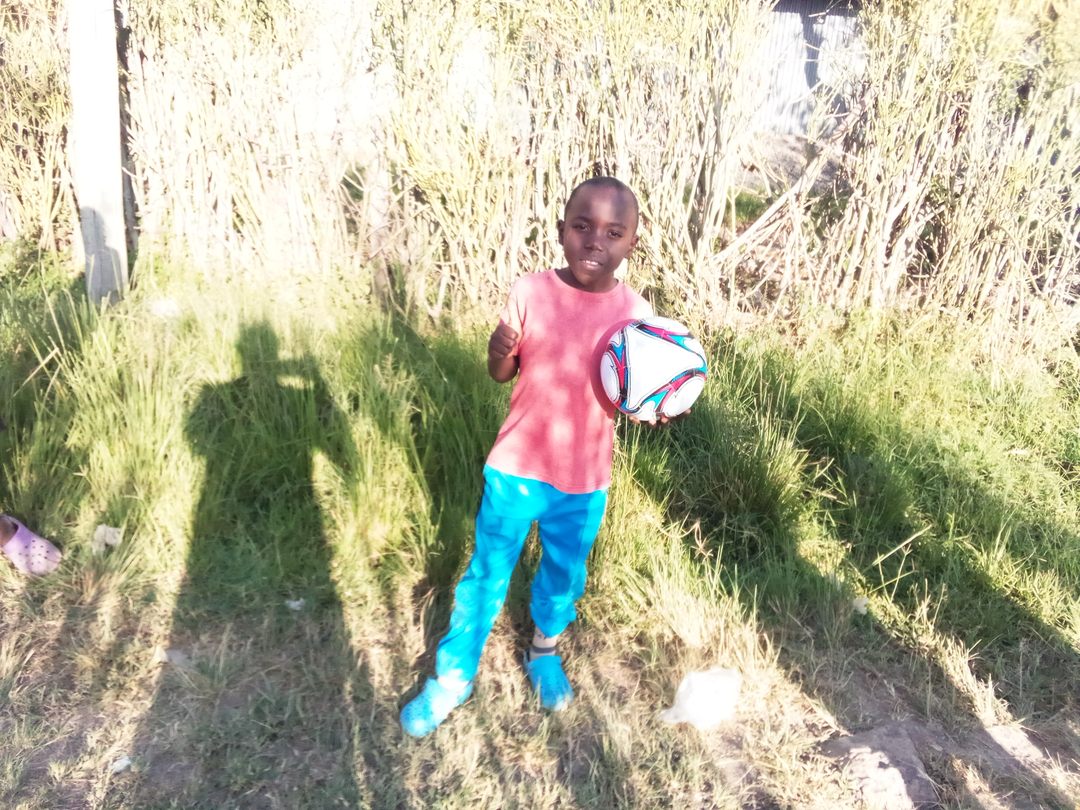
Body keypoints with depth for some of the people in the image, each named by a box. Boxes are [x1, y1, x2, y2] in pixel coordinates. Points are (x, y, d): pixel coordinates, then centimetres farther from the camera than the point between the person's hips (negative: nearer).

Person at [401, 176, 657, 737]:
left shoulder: (635, 314, -10)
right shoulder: (530, 292, -12)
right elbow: (501, 374, -3)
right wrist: (500, 352, -26)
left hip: (584, 483, 1)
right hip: (516, 469, -1)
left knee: (564, 575, 21)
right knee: (487, 574, 12)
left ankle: (544, 651, 50)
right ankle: (452, 677, 31)